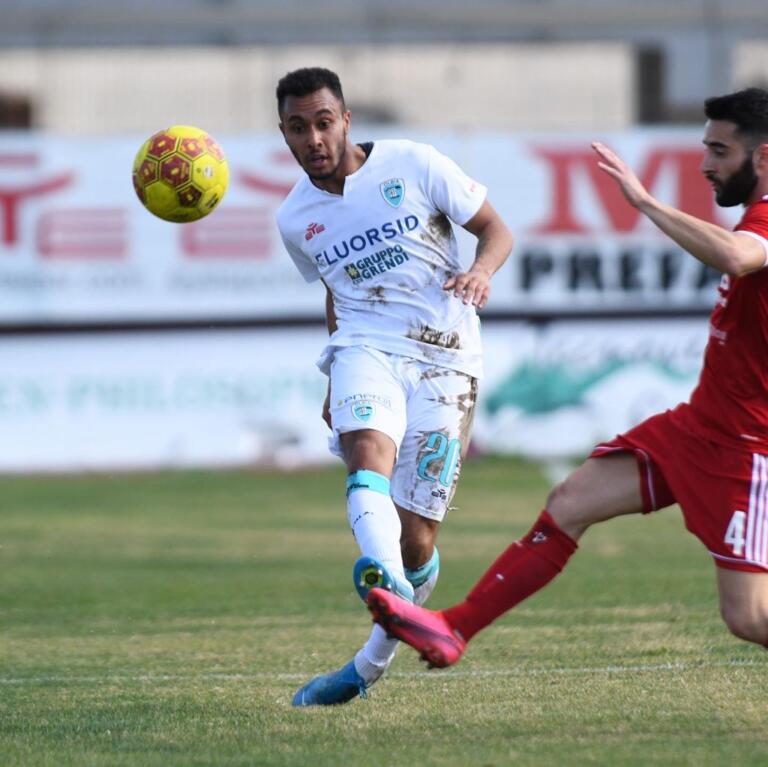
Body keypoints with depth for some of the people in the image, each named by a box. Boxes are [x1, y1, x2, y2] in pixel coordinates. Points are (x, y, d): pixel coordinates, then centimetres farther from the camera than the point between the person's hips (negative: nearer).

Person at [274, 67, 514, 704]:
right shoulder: (295, 219, 9)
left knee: (416, 538, -5)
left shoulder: (414, 165, -3)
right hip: (366, 348, 2)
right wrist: (334, 383, 27)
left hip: (443, 359, -2)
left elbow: (495, 230, 1)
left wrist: (480, 271, -21)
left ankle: (372, 664, 18)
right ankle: (388, 585, -61)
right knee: (368, 450, -35)